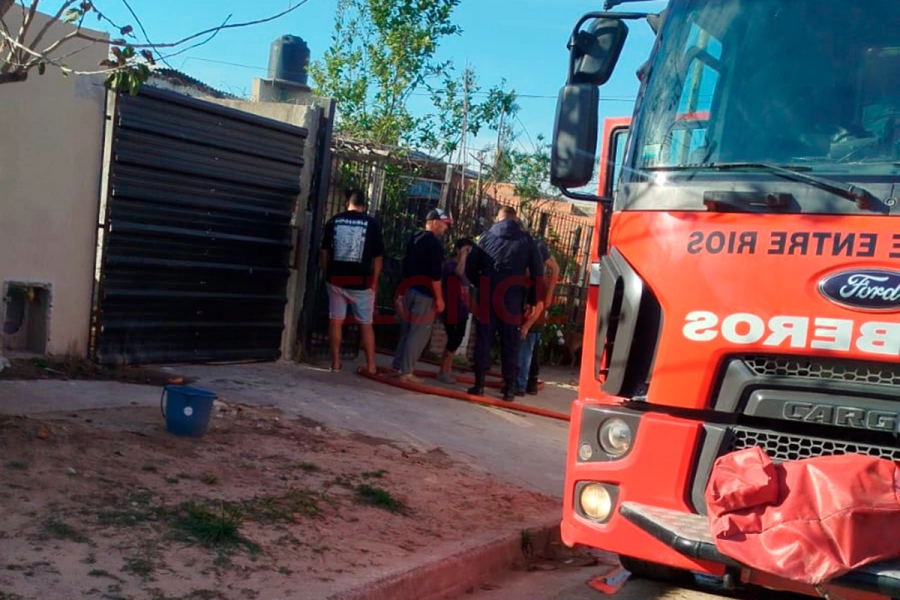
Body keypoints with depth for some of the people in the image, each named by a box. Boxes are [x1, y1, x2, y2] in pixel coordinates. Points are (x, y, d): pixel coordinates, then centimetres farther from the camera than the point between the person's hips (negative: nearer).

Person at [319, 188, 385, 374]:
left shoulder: (334, 220, 4)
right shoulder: (372, 224, -1)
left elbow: (324, 251, 6)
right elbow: (378, 256, -3)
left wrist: (326, 273, 15)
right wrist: (374, 281, 2)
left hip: (336, 278, 1)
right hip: (361, 281, -1)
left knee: (335, 321, 7)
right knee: (366, 324, 7)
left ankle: (336, 362, 10)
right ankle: (370, 365, 8)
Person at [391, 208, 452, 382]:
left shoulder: (413, 238, 13)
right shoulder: (435, 243, -13)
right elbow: (435, 275, -18)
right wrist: (439, 298, -14)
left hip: (409, 289, 8)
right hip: (424, 293, -8)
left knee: (407, 330, 16)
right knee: (419, 333, -3)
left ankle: (398, 365, 20)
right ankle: (406, 371, -2)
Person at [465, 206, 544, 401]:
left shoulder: (487, 236, 7)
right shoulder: (526, 239, 6)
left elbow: (470, 266, 4)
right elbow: (538, 271, 4)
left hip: (488, 294, 0)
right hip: (513, 296, 0)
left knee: (483, 339, 7)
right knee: (510, 342, 7)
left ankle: (479, 383, 7)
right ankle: (509, 387, 8)